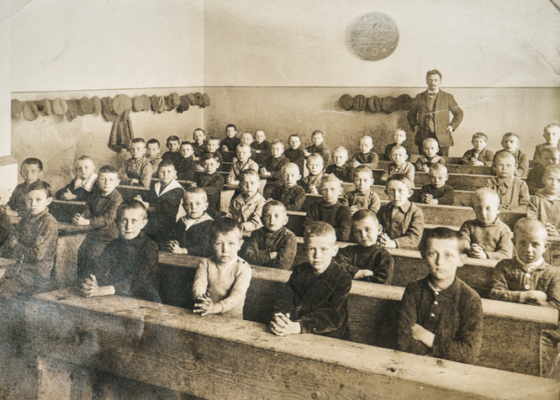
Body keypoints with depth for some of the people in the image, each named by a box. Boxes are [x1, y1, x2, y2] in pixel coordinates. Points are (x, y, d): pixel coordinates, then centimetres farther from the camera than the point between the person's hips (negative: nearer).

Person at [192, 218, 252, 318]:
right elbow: (198, 286, -8)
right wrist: (201, 299, -32)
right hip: (206, 317, 2)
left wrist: (216, 307, -30)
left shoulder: (243, 268, -5)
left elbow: (237, 296, -15)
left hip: (232, 318, -2)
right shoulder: (205, 264, 5)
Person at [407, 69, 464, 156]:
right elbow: (411, 114, 20)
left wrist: (452, 127, 4)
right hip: (423, 137, 1)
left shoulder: (448, 97, 9)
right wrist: (414, 126, 6)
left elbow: (459, 113, 16)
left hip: (442, 139, -1)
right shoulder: (419, 97, 12)